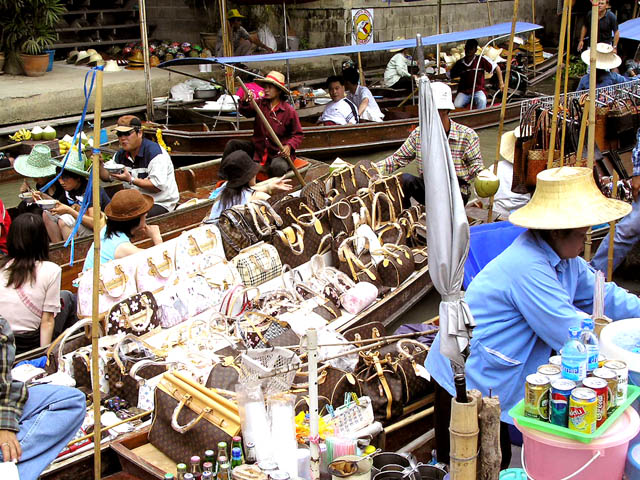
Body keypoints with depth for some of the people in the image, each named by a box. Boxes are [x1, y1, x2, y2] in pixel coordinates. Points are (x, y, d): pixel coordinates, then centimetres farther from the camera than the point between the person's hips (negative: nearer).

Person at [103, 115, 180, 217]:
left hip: (160, 204, -7)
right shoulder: (121, 154, 9)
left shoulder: (154, 152, -17)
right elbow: (107, 177, 14)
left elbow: (158, 186, -24)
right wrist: (100, 164, -7)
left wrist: (130, 180, -25)